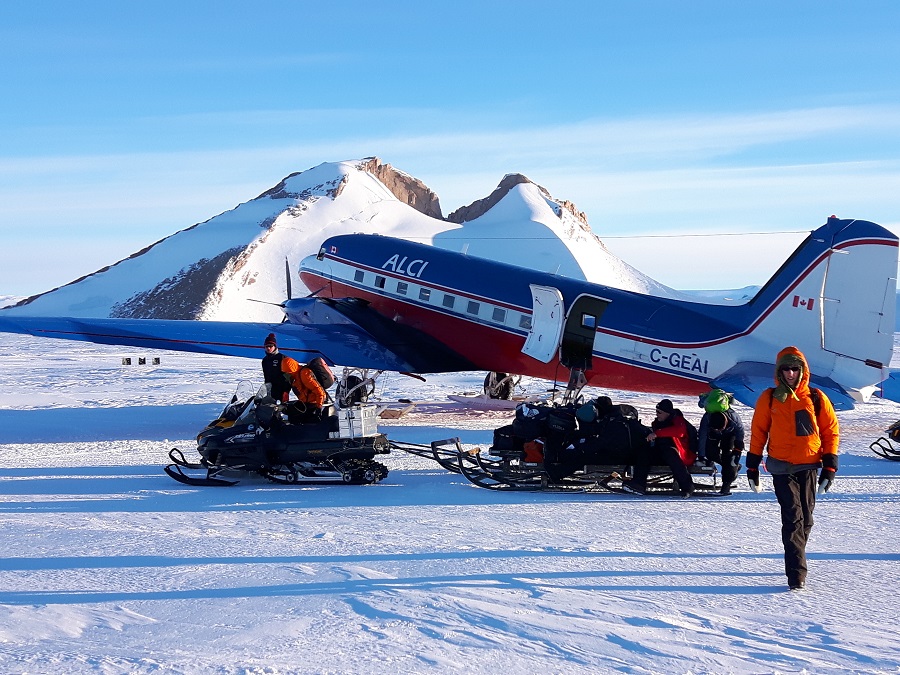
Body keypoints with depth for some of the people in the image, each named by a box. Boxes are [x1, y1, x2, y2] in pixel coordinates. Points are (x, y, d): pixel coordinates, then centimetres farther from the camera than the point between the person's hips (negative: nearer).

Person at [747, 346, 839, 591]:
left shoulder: (816, 399, 3)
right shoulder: (769, 399, 2)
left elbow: (831, 431, 7)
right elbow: (758, 432, 8)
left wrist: (830, 466, 3)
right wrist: (752, 466, 7)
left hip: (809, 467, 2)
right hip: (782, 468, -2)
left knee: (805, 518, 8)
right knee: (793, 518, -11)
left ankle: (795, 558, 28)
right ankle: (796, 573, -13)